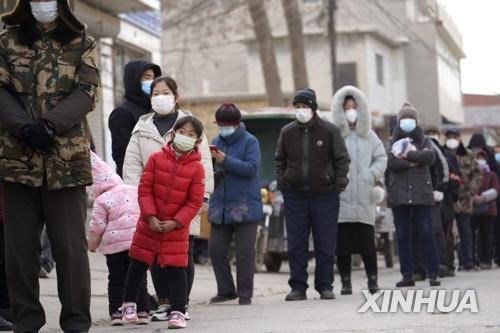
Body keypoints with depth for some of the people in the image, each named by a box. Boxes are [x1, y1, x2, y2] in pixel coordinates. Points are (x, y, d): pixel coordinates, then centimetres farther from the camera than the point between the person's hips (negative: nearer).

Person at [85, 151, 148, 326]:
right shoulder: (134, 191, 9)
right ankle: (142, 311, 5)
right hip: (138, 241, 3)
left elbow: (96, 226, -4)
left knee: (116, 280, 7)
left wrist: (92, 244, 12)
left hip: (114, 244, -3)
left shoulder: (102, 200, -4)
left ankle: (115, 312, 4)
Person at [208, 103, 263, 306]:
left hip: (244, 206, -5)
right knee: (215, 249, 3)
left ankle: (245, 294, 8)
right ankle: (226, 290, 16)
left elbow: (252, 168, -16)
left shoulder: (249, 141, -4)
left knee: (245, 252, -1)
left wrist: (225, 160, -23)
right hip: (220, 205, 5)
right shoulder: (217, 141, 12)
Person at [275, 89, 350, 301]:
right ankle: (298, 287, 8)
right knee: (296, 244, 2)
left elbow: (342, 160, 2)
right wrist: (281, 183, 3)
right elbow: (280, 161, 15)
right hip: (295, 196, 2)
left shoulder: (330, 131, -1)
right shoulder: (287, 132, 7)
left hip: (325, 195, -2)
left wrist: (339, 183, -7)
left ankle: (325, 286, 9)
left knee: (325, 244, 1)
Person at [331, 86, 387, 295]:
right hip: (340, 197, -1)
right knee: (342, 243, 0)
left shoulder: (368, 136, 13)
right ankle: (345, 282, 7)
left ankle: (372, 280, 9)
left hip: (364, 199, 2)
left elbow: (381, 159, 11)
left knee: (367, 242, 0)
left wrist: (371, 176, -4)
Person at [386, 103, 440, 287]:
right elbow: (389, 161, -7)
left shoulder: (424, 141, 13)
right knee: (402, 235, 0)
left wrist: (407, 155, -12)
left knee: (426, 232, -5)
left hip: (421, 194, -1)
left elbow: (430, 156, -9)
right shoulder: (393, 142, 13)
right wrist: (413, 162, -13)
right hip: (399, 194, 1)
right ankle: (407, 275, 5)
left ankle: (433, 273, -3)